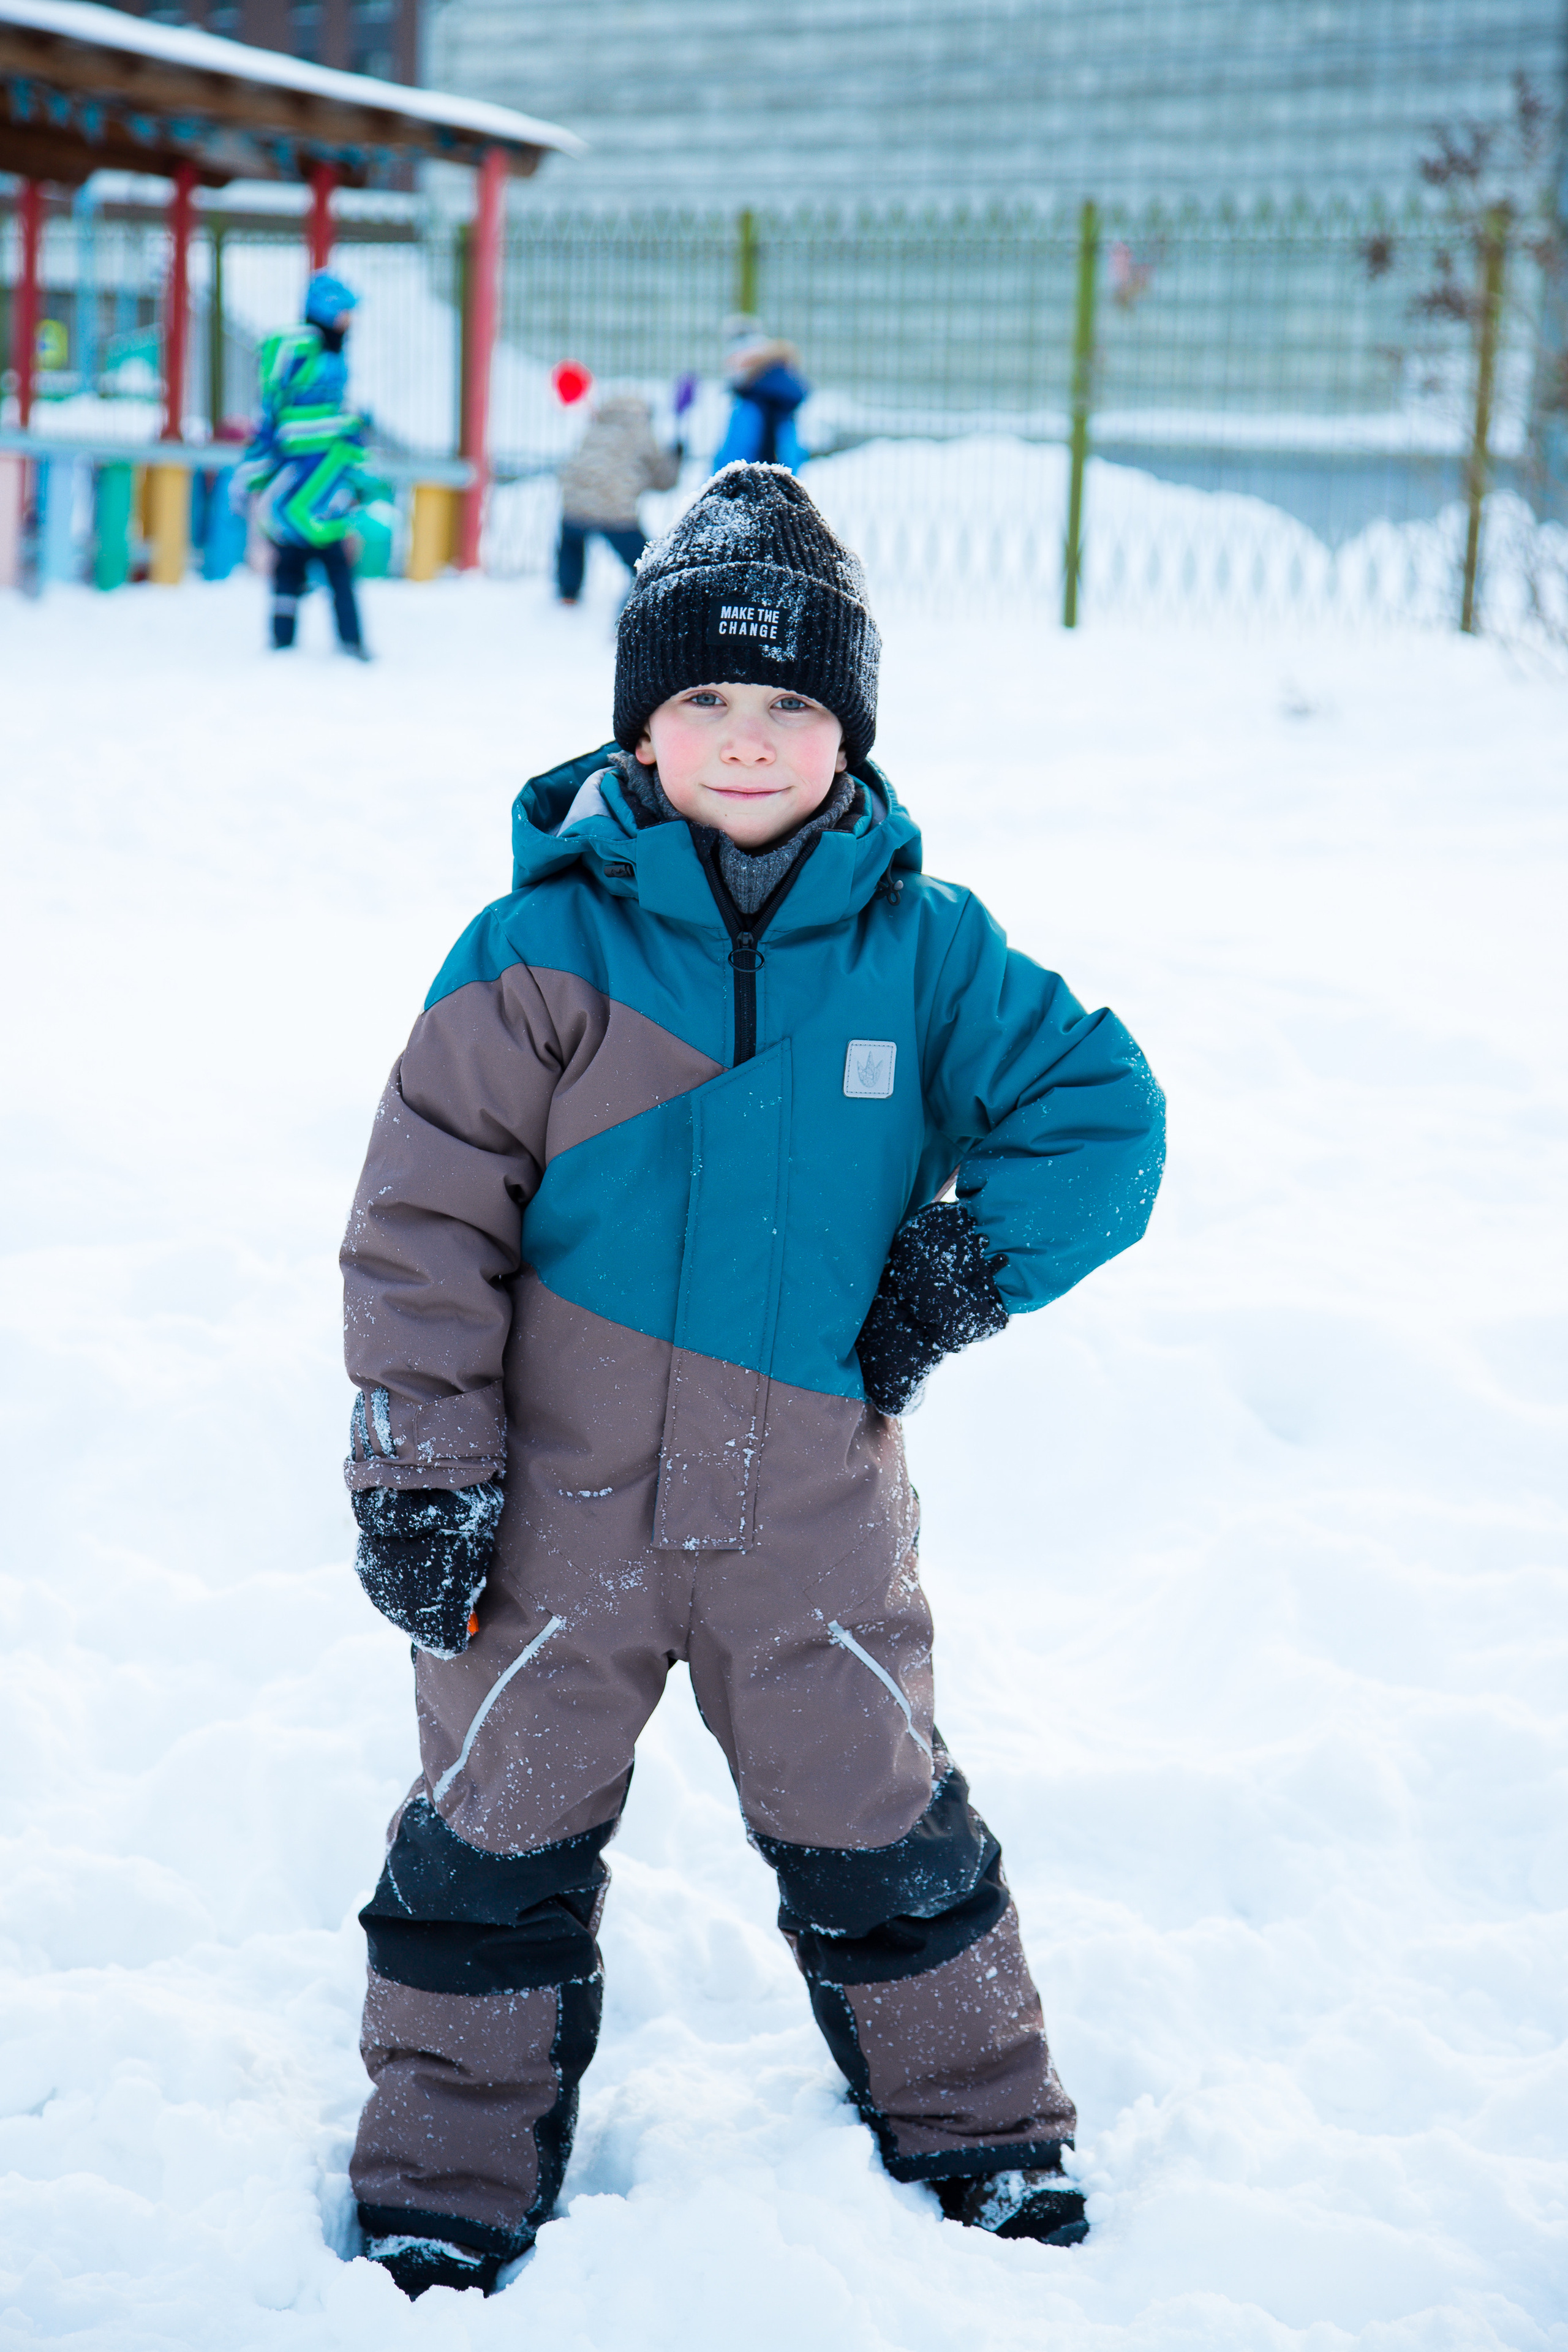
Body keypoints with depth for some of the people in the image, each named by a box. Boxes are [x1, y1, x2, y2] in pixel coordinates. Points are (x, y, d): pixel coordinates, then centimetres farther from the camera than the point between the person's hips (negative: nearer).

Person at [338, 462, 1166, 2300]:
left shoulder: (920, 945, -3)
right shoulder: (545, 943, -9)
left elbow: (1105, 1113, 3)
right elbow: (426, 1213, -8)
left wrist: (969, 1265, -9)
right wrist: (421, 1464, -11)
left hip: (812, 1509, 1)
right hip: (559, 1505, -1)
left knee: (879, 1833, 16)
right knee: (498, 1840, 10)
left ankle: (981, 2136, 35)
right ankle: (450, 2185, 27)